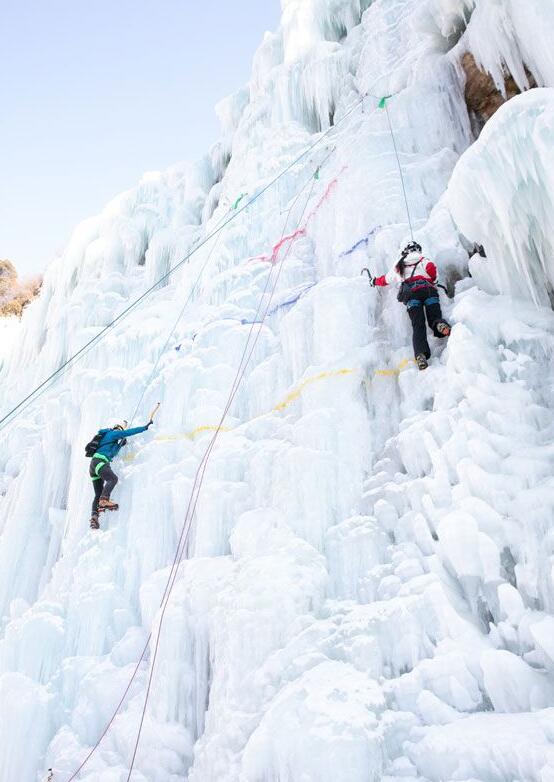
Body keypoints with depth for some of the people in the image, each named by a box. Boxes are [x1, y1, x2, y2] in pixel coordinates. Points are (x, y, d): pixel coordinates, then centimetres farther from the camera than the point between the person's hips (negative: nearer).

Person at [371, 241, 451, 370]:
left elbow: (386, 279, 44)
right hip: (428, 289, 0)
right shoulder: (423, 260, 24)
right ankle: (440, 324, -42)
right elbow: (431, 268, 1)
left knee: (418, 325, -14)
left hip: (410, 292, 1)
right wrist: (433, 281, 19)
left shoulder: (399, 266, 32)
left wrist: (375, 281, 65)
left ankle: (421, 355, -38)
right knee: (435, 318, -3)